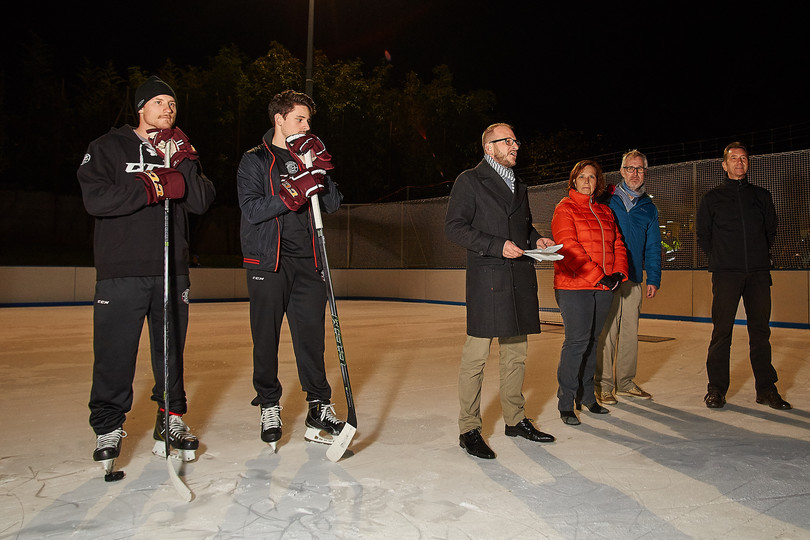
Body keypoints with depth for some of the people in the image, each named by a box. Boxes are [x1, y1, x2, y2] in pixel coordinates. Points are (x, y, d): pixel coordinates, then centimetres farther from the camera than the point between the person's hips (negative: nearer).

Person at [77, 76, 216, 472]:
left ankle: (171, 419, 23)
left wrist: (184, 165, -11)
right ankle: (108, 427, 15)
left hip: (172, 268, 3)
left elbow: (201, 202, 1)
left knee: (172, 350, 10)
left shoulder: (182, 153, 15)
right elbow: (95, 199, -11)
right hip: (121, 270, -3)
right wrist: (151, 189, -18)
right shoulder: (107, 148, 4)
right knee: (115, 353, -1)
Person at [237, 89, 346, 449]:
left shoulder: (308, 157, 16)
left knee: (311, 334, 1)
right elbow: (251, 209, -10)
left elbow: (333, 205, 7)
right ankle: (269, 406, 19)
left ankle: (319, 407, 9)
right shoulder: (255, 160, 3)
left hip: (307, 260, 3)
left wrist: (320, 173, -8)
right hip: (268, 260, -3)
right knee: (266, 337, 4)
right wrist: (292, 194, -21)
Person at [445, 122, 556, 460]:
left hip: (521, 279, 7)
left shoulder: (519, 186, 23)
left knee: (516, 352, 12)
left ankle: (515, 419, 25)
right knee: (476, 355, -6)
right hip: (487, 278, -7)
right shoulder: (469, 181, 0)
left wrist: (536, 240, 7)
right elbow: (454, 227, -9)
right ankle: (469, 429, 4)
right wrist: (497, 245, -17)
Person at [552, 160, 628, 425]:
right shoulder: (565, 209, -2)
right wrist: (598, 276, -17)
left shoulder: (605, 212, 19)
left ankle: (586, 396, 23)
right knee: (576, 341, -9)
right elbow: (569, 247, -13)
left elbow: (617, 244, 16)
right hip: (574, 286, -6)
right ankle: (565, 403, 1)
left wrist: (618, 273, -3)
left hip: (604, 288, 6)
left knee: (592, 341, 11)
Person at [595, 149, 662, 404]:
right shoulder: (606, 201, 3)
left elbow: (653, 247, 15)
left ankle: (625, 382, 19)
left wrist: (653, 279, 6)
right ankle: (603, 384, 4)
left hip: (634, 278, 4)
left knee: (630, 331, 8)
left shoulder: (649, 208, 14)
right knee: (606, 331, -5)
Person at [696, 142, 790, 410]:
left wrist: (759, 255, 11)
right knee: (722, 332, -3)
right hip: (726, 274, -2)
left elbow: (770, 230, 20)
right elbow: (703, 236, 11)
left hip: (758, 272, 2)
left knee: (760, 331, 5)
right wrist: (721, 258, 6)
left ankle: (766, 389, 14)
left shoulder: (762, 195, 14)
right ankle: (716, 388, 5)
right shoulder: (712, 198, 8)